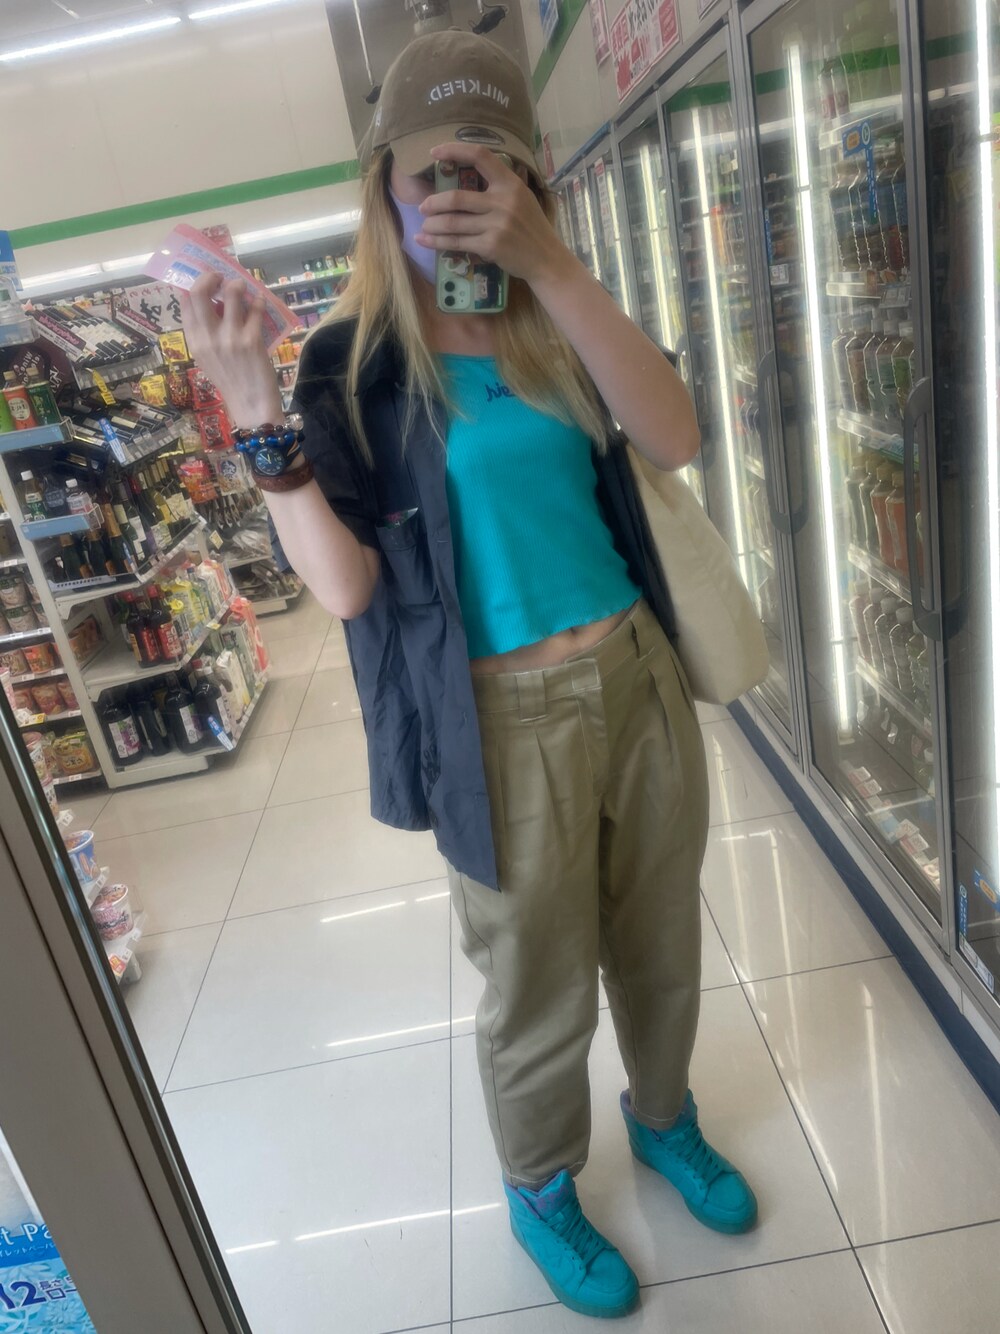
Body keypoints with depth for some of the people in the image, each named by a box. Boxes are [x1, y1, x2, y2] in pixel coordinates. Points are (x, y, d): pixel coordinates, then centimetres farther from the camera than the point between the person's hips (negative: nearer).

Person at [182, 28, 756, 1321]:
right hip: (508, 726, -4)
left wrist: (548, 263, -22)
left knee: (661, 946, 22)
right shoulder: (355, 366, -5)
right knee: (539, 997, 14)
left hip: (639, 682, 4)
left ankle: (663, 1115, 52)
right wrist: (254, 411, -24)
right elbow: (346, 585, -15)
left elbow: (674, 437, -15)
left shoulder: (557, 333, 5)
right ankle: (541, 1192, 44)